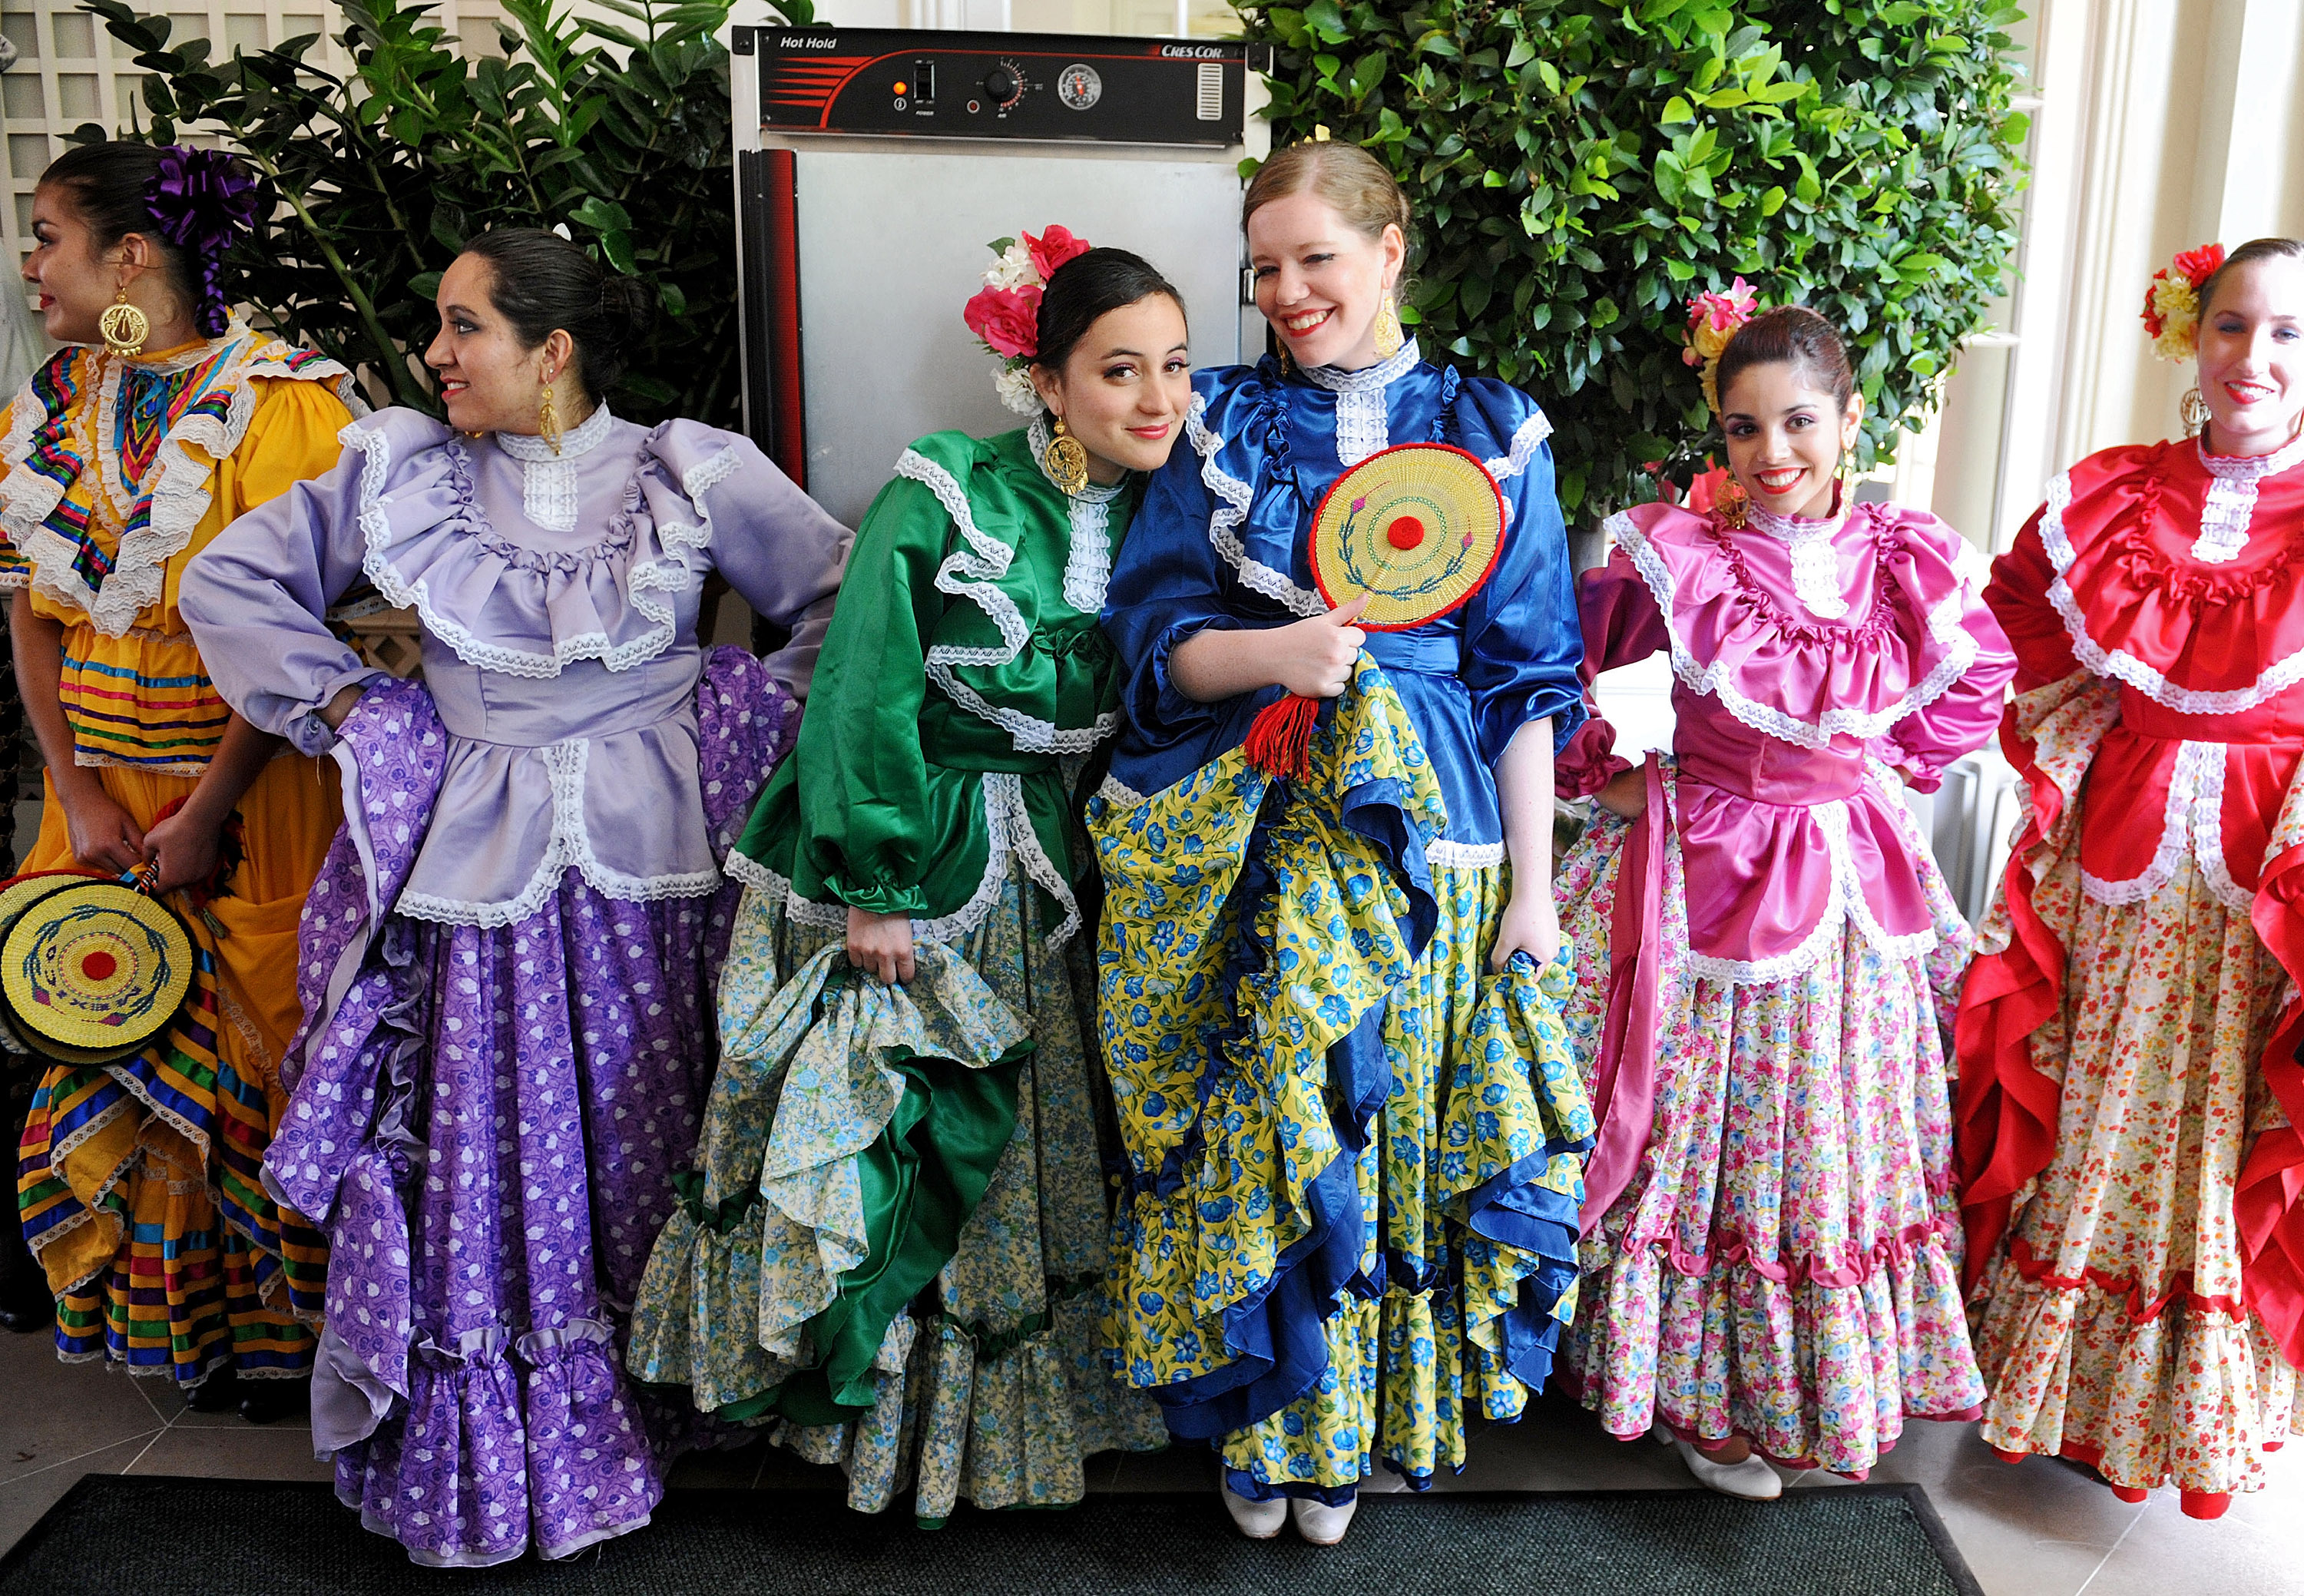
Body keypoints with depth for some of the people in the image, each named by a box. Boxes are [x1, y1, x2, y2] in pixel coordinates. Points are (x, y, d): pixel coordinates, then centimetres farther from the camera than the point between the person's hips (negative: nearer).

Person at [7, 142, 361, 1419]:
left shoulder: (276, 402, -12)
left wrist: (209, 810, -16)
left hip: (255, 797, -6)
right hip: (103, 800, 6)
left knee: (258, 1055, 3)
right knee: (104, 1048, 13)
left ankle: (278, 1329, 21)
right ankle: (147, 1309, 34)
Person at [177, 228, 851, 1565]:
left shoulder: (691, 473, 0)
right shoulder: (401, 472, 5)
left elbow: (845, 592, 4)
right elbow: (230, 580, 13)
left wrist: (761, 718, -2)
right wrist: (342, 706, 4)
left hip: (646, 861, -1)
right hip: (472, 864, 2)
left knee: (637, 1150, 7)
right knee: (474, 1163, 4)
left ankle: (642, 1419, 25)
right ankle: (471, 1456, 19)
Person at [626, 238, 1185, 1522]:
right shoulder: (946, 497, -16)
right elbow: (866, 693, -15)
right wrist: (876, 884, -15)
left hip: (1042, 879, 5)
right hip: (904, 860, -5)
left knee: (1037, 1148, 13)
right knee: (880, 1138, 5)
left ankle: (1012, 1406, 33)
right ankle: (844, 1381, 28)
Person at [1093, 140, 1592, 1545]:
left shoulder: (1491, 431, 5)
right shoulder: (1221, 422, 6)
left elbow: (1528, 679, 4)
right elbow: (1157, 640, 1)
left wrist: (1532, 887, 0)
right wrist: (1272, 652, -20)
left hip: (1425, 842, 0)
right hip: (1245, 836, 0)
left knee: (1397, 1123, 7)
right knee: (1249, 1130, 5)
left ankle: (1349, 1430, 31)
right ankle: (1258, 1424, 29)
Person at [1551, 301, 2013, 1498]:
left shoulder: (1911, 567, -4)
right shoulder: (1672, 559, -13)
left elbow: (1974, 690, 13)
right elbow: (1578, 692, 0)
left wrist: (1880, 774, 4)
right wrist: (1611, 780, -5)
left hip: (1849, 891, 4)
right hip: (1699, 883, -3)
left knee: (1825, 1140, 16)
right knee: (1693, 1137, 8)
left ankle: (1819, 1381, 38)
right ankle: (1696, 1394, 27)